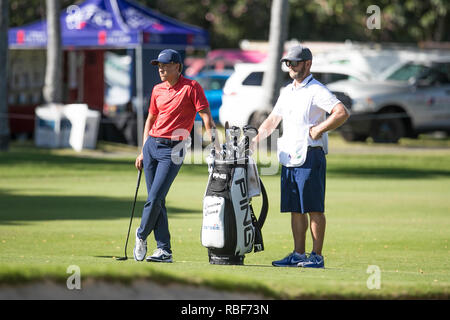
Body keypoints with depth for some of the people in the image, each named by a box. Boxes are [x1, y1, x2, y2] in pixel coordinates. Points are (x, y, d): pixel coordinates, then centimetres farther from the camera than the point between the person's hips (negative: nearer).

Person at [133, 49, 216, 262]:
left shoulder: (191, 87, -5)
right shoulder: (158, 90, 12)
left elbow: (206, 117, -9)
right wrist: (143, 151, 17)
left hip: (173, 149, -6)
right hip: (152, 146, 6)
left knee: (155, 198, -12)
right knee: (156, 201, 4)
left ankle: (142, 236, 10)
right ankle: (164, 249, 8)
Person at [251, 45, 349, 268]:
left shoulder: (316, 91, -7)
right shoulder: (287, 92, 19)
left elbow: (342, 113, -18)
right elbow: (272, 120, 25)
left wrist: (319, 129, -19)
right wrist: (254, 140, 13)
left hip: (310, 156, -8)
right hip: (288, 158, 8)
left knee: (314, 208, -6)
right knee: (295, 208, 8)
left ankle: (317, 256, -6)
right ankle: (298, 255, 12)